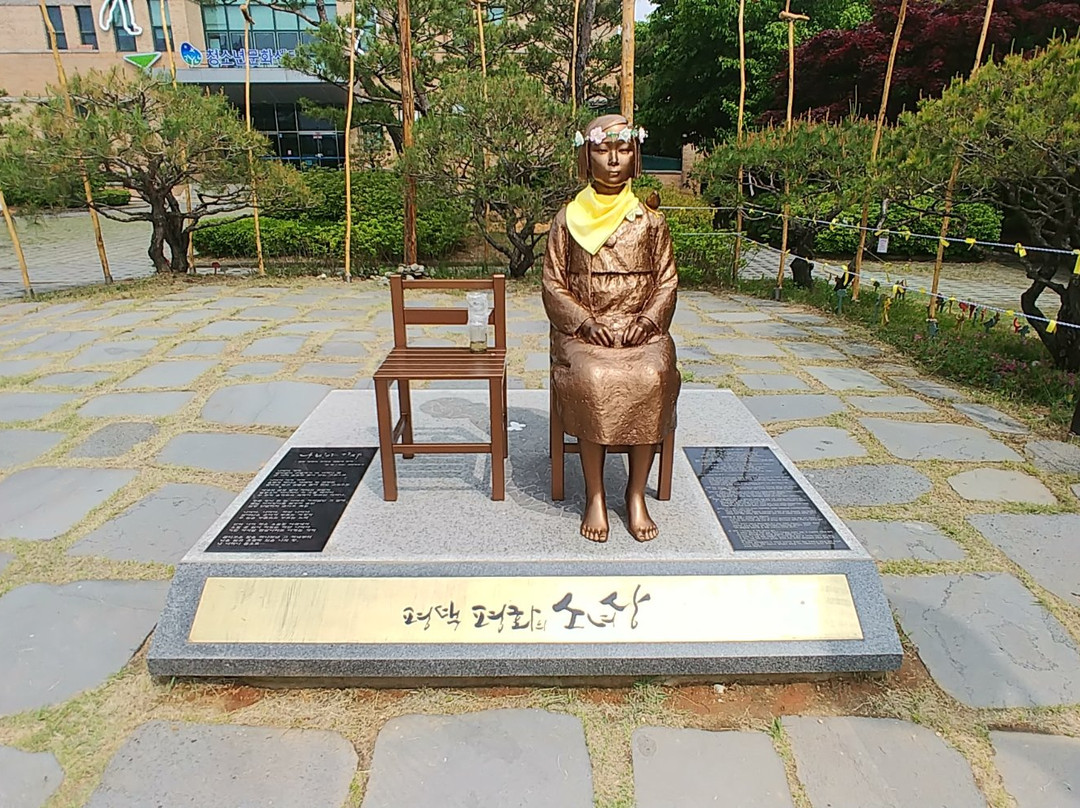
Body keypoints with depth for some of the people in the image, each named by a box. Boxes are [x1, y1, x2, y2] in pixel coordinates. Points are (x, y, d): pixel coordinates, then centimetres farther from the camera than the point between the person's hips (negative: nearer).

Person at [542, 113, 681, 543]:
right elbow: (553, 284, 4)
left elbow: (667, 281, 9)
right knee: (592, 379, -32)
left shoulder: (650, 221, 10)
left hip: (641, 329, 1)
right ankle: (595, 495, -16)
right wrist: (584, 322, -12)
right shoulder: (567, 220, 7)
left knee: (652, 378, -30)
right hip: (582, 330, -1)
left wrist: (647, 320, -9)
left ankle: (637, 492, -13)